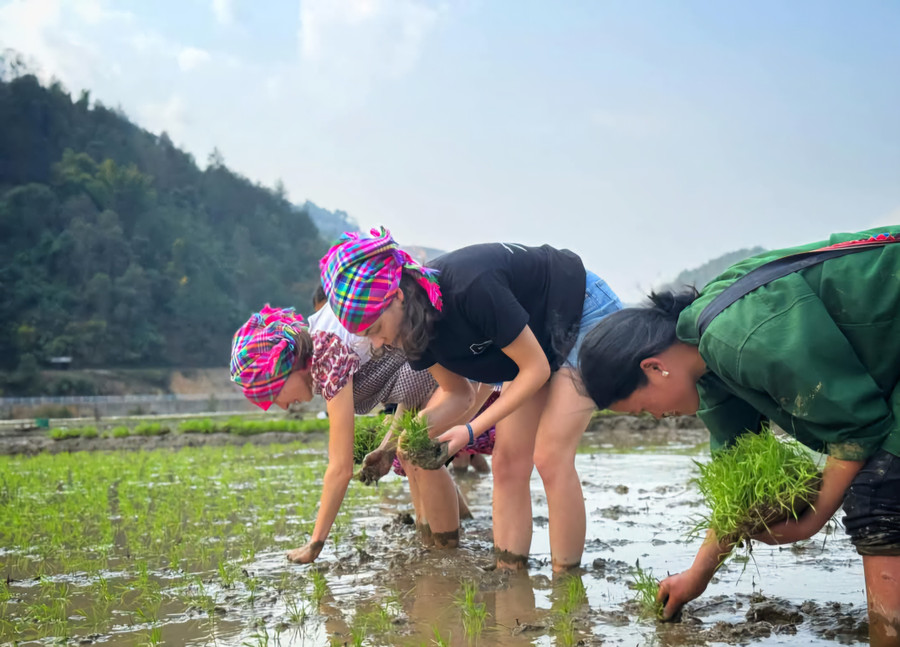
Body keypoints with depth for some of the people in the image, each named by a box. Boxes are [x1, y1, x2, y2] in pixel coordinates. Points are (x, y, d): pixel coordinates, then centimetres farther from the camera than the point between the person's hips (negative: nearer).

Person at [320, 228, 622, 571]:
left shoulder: (471, 288, -39)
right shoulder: (414, 325, -13)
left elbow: (535, 369, -27)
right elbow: (458, 393, 1)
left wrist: (472, 430, -29)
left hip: (587, 314, -8)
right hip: (537, 335, 8)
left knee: (550, 456, -16)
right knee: (507, 462, 0)